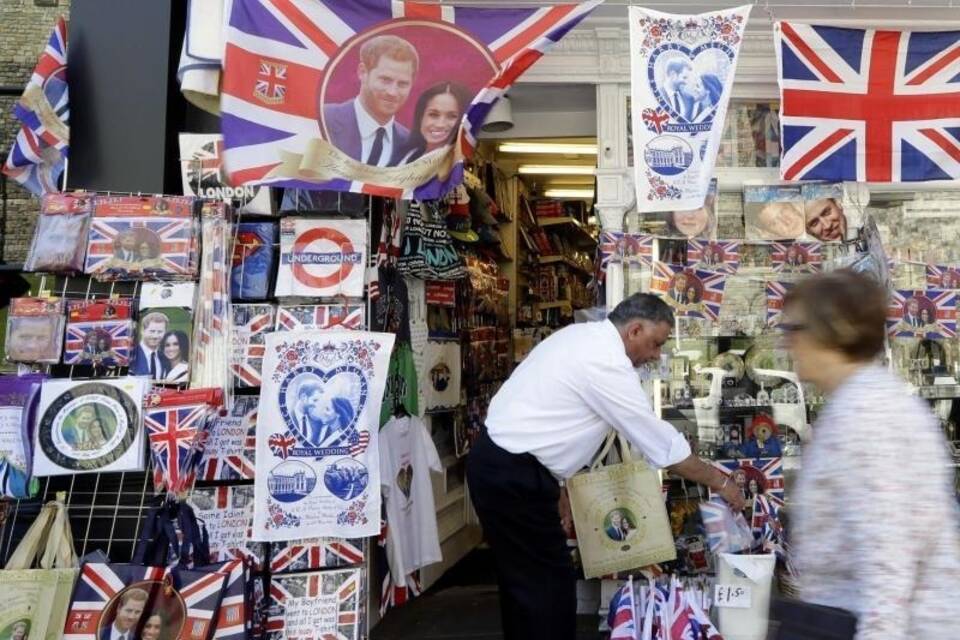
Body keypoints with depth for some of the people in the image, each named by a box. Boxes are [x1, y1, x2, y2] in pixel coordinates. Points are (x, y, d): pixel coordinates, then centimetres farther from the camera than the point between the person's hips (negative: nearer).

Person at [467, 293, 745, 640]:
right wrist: (720, 482, 0)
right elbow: (661, 441, -13)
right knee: (549, 584, 1)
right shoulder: (607, 362, -19)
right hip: (513, 474, -10)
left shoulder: (581, 337, 11)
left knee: (525, 579, 19)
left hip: (496, 460, 10)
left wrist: (556, 489, 14)